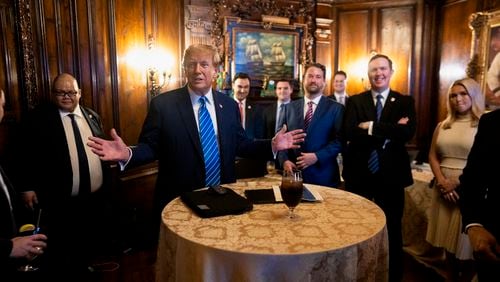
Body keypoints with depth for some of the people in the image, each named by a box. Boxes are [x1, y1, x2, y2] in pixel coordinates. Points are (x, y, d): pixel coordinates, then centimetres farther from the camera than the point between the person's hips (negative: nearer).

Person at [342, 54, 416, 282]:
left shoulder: (405, 102, 2)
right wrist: (389, 133, -17)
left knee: (392, 231, 13)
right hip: (359, 175, 1)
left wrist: (371, 126, -16)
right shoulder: (354, 101, 2)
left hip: (390, 176, 0)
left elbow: (407, 133, -16)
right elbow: (350, 134, -14)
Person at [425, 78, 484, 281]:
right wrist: (442, 182, -6)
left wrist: (460, 183, -16)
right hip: (445, 189, 5)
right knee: (449, 241, 14)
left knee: (467, 243, 4)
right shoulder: (443, 126, 12)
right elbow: (432, 156, 10)